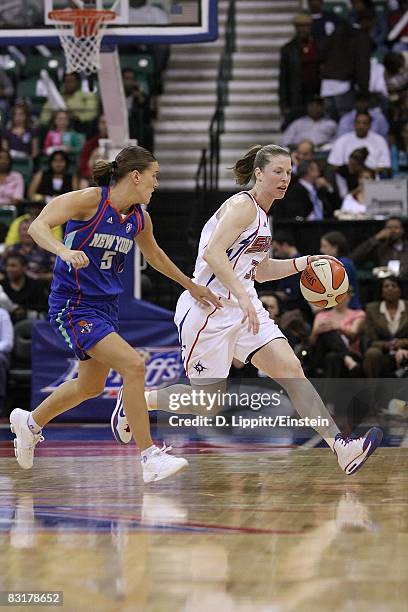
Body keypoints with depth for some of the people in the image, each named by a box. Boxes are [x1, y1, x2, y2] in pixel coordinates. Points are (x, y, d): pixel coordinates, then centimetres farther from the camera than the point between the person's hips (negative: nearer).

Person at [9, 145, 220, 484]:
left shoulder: (139, 218, 5)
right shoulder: (89, 200, -16)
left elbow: (154, 255, 25)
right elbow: (38, 226, -23)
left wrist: (191, 285, 31)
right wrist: (64, 251, -42)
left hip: (107, 306, 9)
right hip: (73, 306, -9)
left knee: (91, 386, 21)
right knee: (133, 366, -22)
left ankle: (30, 422, 46)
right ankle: (150, 458, -17)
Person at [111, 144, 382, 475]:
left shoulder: (261, 214, 17)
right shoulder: (242, 205, -12)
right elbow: (213, 253, -25)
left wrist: (303, 263, 15)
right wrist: (242, 296, -31)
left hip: (243, 308, 8)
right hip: (209, 308, -8)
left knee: (291, 368, -10)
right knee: (208, 402, -3)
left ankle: (341, 447, -19)